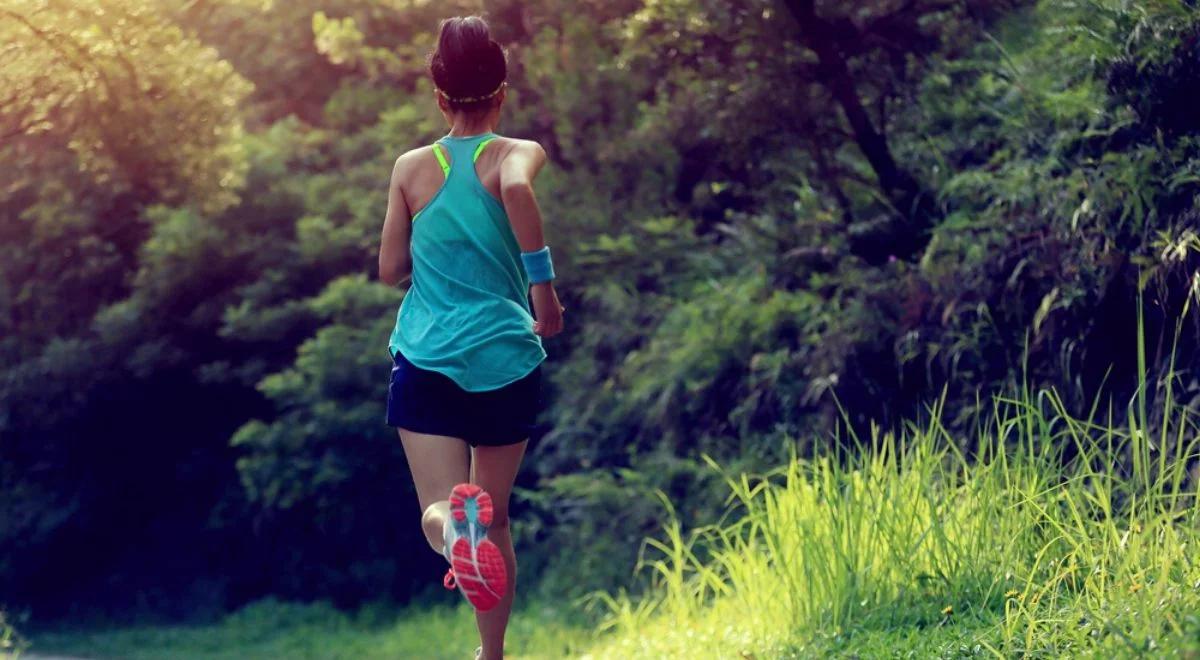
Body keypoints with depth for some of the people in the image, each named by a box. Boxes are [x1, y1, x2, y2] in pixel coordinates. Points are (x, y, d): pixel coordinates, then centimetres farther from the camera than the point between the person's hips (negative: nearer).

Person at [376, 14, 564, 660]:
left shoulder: (411, 168, 6)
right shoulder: (517, 153, -1)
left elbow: (390, 270, 10)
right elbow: (516, 188, -26)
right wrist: (543, 282, -19)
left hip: (427, 360, 0)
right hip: (506, 361, 0)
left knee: (439, 505, -7)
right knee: (496, 514, 17)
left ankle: (453, 527, -45)